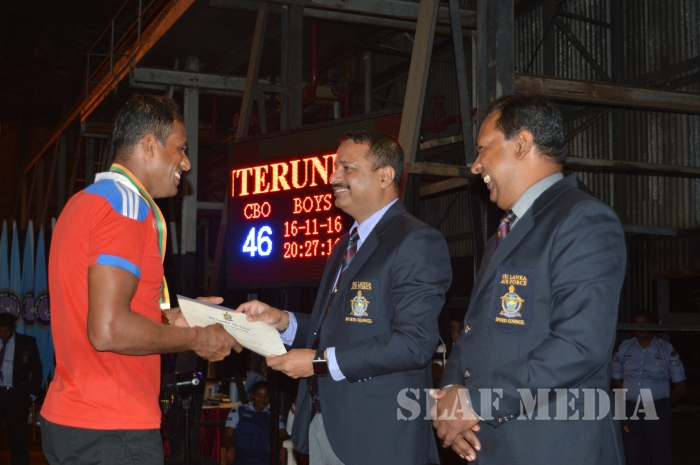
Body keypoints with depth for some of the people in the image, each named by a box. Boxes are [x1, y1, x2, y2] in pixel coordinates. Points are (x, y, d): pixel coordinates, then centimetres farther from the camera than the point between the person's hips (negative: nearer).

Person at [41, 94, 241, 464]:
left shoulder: (86, 202, 15)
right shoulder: (127, 204, -15)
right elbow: (108, 330, -23)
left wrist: (173, 318, 14)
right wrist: (195, 339, -10)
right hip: (113, 429, -9)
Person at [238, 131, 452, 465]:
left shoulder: (417, 243, -12)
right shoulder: (345, 246, 17)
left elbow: (414, 343, -21)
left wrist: (322, 362, -19)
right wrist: (283, 321, 2)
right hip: (321, 422, 8)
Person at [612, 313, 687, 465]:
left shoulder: (667, 349, -2)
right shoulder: (623, 348, 6)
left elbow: (681, 387, 2)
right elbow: (617, 381, 15)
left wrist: (663, 404, 3)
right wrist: (629, 401, 6)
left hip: (657, 412, -3)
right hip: (630, 411, 3)